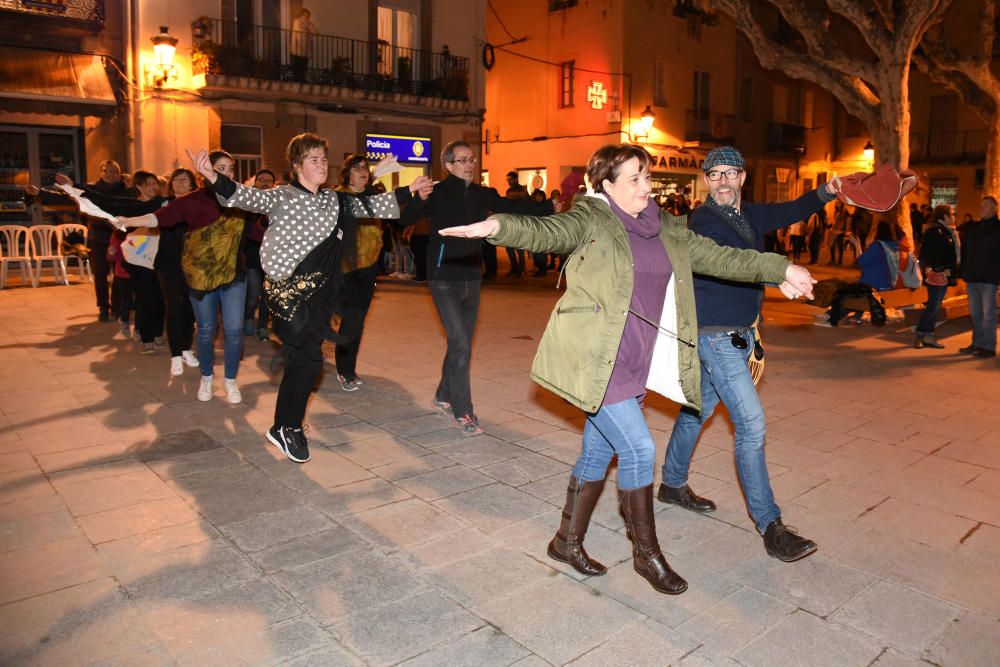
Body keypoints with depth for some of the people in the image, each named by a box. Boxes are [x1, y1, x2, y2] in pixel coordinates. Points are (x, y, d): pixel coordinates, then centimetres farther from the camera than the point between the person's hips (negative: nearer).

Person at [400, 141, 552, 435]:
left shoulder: (482, 195, 5)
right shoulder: (437, 193, -9)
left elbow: (513, 206, 7)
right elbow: (404, 219, -20)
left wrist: (550, 207, -3)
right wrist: (417, 198, -40)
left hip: (472, 279, 5)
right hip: (444, 280, -5)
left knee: (461, 344, 14)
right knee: (461, 345, -10)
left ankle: (444, 396, 35)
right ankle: (462, 412, 0)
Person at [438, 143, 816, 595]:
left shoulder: (667, 229, 13)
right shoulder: (590, 219, -7)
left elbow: (718, 257, 20)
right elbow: (546, 232, -24)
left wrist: (781, 269, 21)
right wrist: (497, 226, -44)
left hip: (636, 365, 7)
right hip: (596, 362, -7)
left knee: (598, 452, 15)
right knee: (638, 448, -6)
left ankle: (568, 541, 32)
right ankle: (647, 553, 15)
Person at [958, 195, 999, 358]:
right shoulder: (971, 228, 14)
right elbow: (964, 250, 15)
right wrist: (964, 271, 6)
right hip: (972, 276, 6)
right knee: (975, 312, 12)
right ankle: (977, 343, 22)